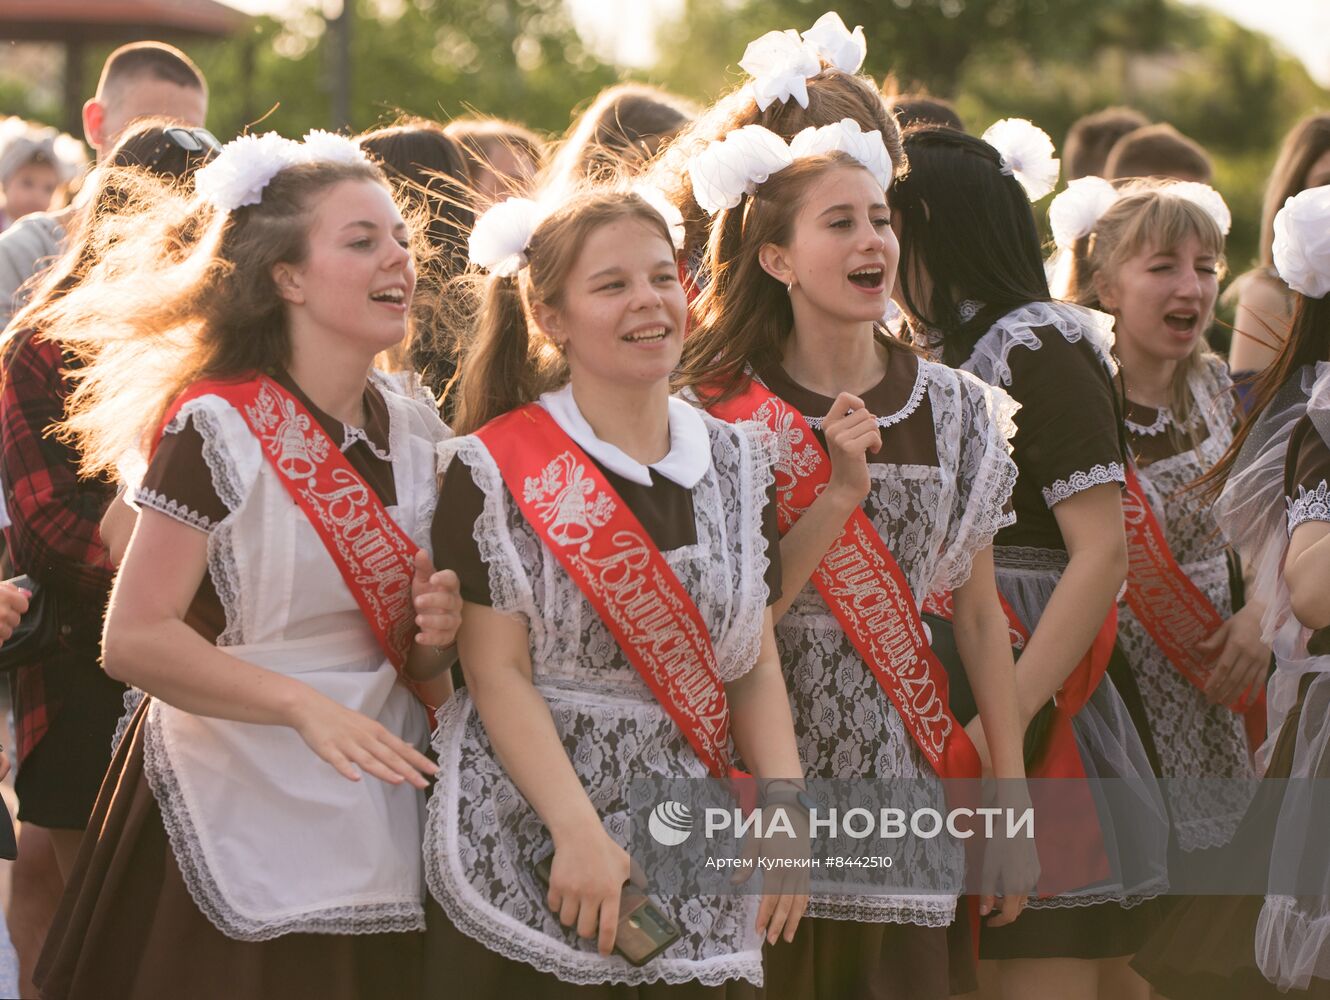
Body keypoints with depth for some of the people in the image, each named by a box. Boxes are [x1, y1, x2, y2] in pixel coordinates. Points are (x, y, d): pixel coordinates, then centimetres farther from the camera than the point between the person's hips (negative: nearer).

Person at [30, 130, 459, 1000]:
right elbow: (136, 639, -18)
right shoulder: (219, 429, -12)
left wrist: (433, 637, -2)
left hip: (377, 827, 6)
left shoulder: (420, 434, 7)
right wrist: (306, 706, -26)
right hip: (235, 823, -6)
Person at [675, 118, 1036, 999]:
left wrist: (1014, 800, 5)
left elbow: (979, 613, 8)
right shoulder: (723, 412, -5)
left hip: (912, 782, 3)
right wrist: (838, 495, -19)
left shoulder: (955, 410, 6)